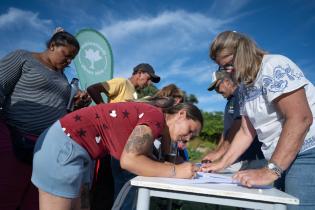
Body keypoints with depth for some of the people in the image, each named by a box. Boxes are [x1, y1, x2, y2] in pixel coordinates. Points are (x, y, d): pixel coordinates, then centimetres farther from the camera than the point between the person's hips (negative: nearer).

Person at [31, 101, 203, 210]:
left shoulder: (149, 118, 11)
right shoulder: (156, 116, -16)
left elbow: (144, 159, 9)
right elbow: (128, 160, -25)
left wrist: (172, 165, -2)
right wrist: (175, 171, -19)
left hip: (66, 142, 10)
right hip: (64, 145, -10)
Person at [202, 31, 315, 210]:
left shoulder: (274, 67, -14)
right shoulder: (246, 86, 10)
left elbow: (300, 119, -23)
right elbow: (247, 132, 11)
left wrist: (270, 171, -24)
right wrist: (222, 164, 5)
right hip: (283, 160, 7)